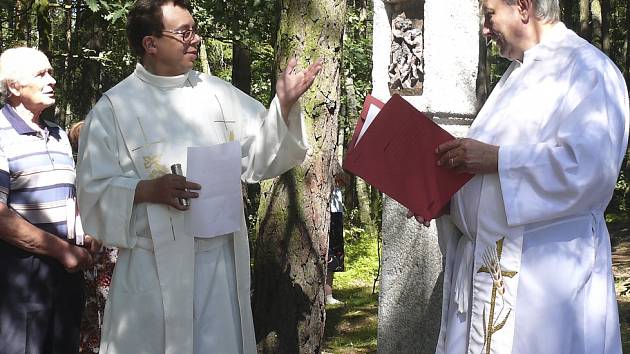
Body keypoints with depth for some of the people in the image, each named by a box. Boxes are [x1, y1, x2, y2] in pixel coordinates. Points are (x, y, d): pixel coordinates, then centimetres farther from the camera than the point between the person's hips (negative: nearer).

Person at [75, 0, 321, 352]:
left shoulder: (218, 93, 10)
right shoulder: (114, 108, -3)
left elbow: (261, 154, 10)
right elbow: (95, 191, -4)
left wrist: (284, 105, -5)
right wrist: (148, 189, -21)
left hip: (223, 256, 4)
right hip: (156, 264, -4)